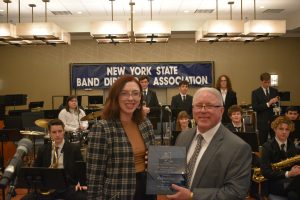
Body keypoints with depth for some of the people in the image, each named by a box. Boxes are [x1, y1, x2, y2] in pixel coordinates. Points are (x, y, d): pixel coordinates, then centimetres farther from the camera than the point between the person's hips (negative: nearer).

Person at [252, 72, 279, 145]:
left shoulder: (275, 91, 9)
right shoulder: (255, 92, -2)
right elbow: (255, 108, -10)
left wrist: (275, 104, -11)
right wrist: (268, 104, -19)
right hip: (263, 122, -2)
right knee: (263, 144, 2)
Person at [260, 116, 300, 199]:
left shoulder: (293, 145, 13)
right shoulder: (267, 146, -4)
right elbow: (266, 172, -13)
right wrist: (287, 174, -23)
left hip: (292, 180, 4)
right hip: (275, 183, -4)